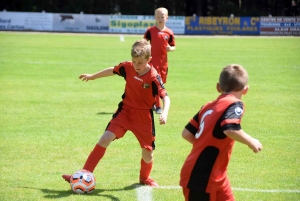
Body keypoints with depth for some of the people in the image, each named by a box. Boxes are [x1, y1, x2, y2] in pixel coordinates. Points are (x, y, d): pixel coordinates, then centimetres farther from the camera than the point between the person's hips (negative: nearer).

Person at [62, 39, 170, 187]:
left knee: (148, 151, 6)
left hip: (144, 117, -2)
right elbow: (112, 70, 10)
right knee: (105, 139, -11)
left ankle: (145, 178, 39)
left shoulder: (154, 77, -22)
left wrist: (164, 113, -46)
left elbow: (165, 96, -26)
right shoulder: (128, 67, -9)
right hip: (125, 111, 2)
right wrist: (93, 76, 25)